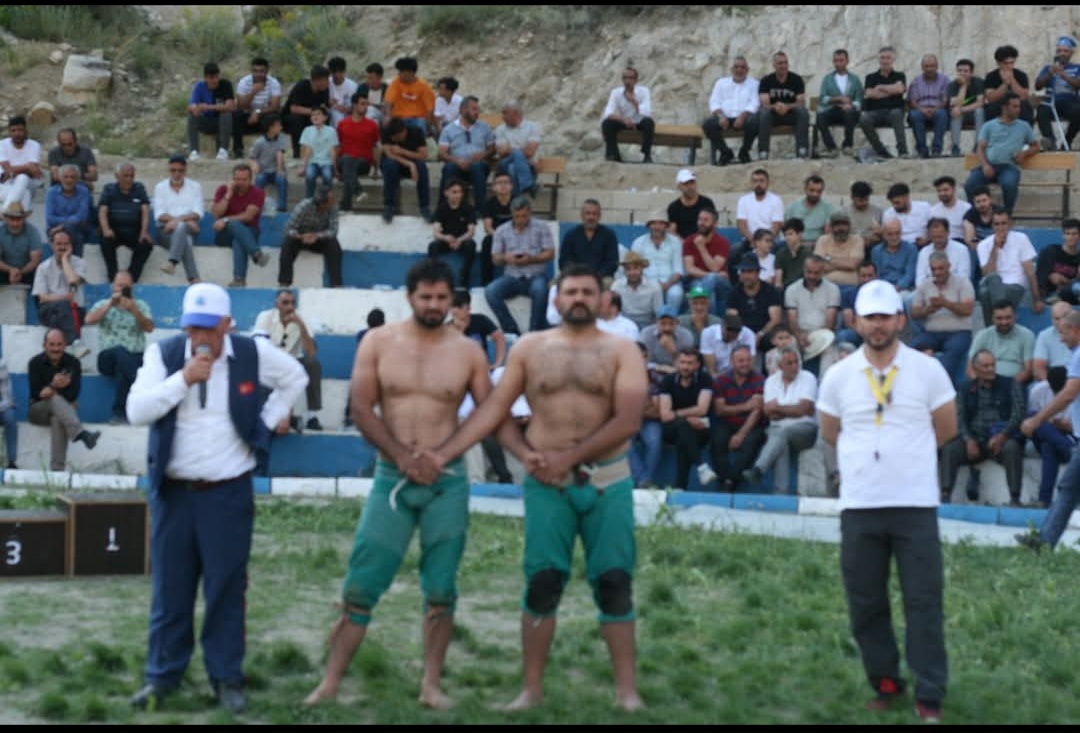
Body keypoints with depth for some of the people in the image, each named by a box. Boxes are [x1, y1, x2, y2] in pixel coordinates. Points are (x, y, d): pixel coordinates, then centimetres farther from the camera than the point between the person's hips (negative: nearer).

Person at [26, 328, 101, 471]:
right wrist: (54, 385, -29)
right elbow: (36, 394, -12)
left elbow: (74, 394, -10)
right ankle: (81, 433, -58)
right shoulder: (35, 363, -6)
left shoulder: (73, 363, -4)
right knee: (55, 400, -34)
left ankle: (57, 469, -46)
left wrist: (52, 391, -25)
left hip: (65, 409, 0)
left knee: (58, 419, -37)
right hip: (38, 409, 0)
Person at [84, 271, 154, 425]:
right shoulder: (103, 304, 13)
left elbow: (149, 328, -2)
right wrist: (110, 305, -16)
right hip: (108, 358, -1)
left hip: (136, 358, 1)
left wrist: (134, 311, -17)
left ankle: (120, 412, -30)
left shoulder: (140, 305, 14)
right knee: (120, 352, -36)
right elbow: (89, 320, -8)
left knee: (122, 367, -36)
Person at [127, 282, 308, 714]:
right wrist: (183, 379, -21)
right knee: (169, 589, 7)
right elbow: (136, 412, -15)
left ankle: (227, 678, 12)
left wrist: (270, 418, 9)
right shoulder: (163, 354, -4)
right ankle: (162, 675, 17)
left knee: (226, 589, 3)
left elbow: (295, 377, 16)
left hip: (229, 493, -1)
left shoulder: (253, 353, -3)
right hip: (173, 492, 1)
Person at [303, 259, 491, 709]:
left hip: (447, 481, 1)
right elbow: (361, 409, -3)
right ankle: (330, 683, 3)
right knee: (360, 586, -3)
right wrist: (403, 456, -12)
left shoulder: (468, 352, 2)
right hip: (392, 478, -1)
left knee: (440, 590, 5)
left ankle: (432, 684, 14)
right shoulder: (378, 343, 1)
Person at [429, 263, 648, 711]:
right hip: (547, 483, 1)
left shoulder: (621, 351, 0)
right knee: (542, 583, 1)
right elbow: (492, 410, 3)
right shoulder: (529, 349, 6)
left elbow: (628, 421, -10)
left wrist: (570, 456, -13)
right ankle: (532, 688, 9)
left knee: (615, 583, 2)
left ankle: (626, 689, 8)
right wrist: (444, 453, -5)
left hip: (608, 481, -1)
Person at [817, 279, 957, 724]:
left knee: (924, 601, -3)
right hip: (859, 506, 2)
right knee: (865, 603, 6)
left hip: (916, 504, -2)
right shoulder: (838, 377, 3)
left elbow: (945, 431, 8)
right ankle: (886, 685, 19)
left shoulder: (928, 370, -2)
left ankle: (929, 696, 2)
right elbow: (829, 434, 16)